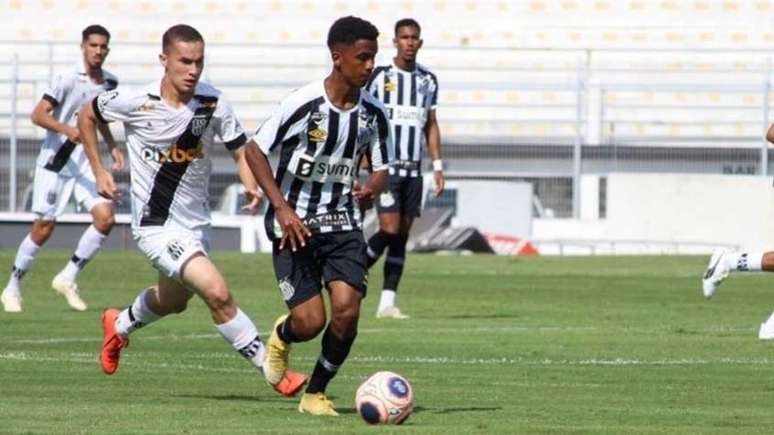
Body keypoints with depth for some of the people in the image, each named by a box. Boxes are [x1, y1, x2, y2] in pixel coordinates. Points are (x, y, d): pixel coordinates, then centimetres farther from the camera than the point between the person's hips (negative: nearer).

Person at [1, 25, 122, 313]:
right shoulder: (67, 80, -13)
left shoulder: (110, 83, 7)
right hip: (55, 162, -5)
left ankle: (68, 278, 2)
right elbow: (38, 114, -19)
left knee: (105, 218, -12)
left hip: (85, 164, 6)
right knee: (44, 227, -3)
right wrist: (66, 129, -34)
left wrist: (112, 147, 14)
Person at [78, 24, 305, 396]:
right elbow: (87, 115, 2)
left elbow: (242, 151, -2)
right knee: (217, 293, -22)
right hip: (156, 224, -6)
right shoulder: (136, 102, -16)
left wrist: (252, 185, -22)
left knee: (173, 301, 29)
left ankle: (119, 326, 60)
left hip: (195, 222, 6)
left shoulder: (214, 104, -9)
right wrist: (99, 172, 0)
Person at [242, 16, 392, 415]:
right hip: (295, 225, -4)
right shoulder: (303, 103, -15)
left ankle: (316, 393, 8)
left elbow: (381, 168, 11)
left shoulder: (373, 113, -1)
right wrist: (282, 209, -14)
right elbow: (254, 151, -7)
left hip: (342, 224, 4)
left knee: (346, 310, -14)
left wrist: (372, 188, -15)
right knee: (310, 322, -11)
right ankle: (282, 335, 29)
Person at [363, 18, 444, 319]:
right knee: (390, 230, -15)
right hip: (386, 167, -5)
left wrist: (437, 166, 10)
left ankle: (388, 302, 3)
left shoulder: (428, 80, 11)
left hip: (413, 170, 5)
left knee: (402, 236, 2)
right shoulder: (380, 77, -3)